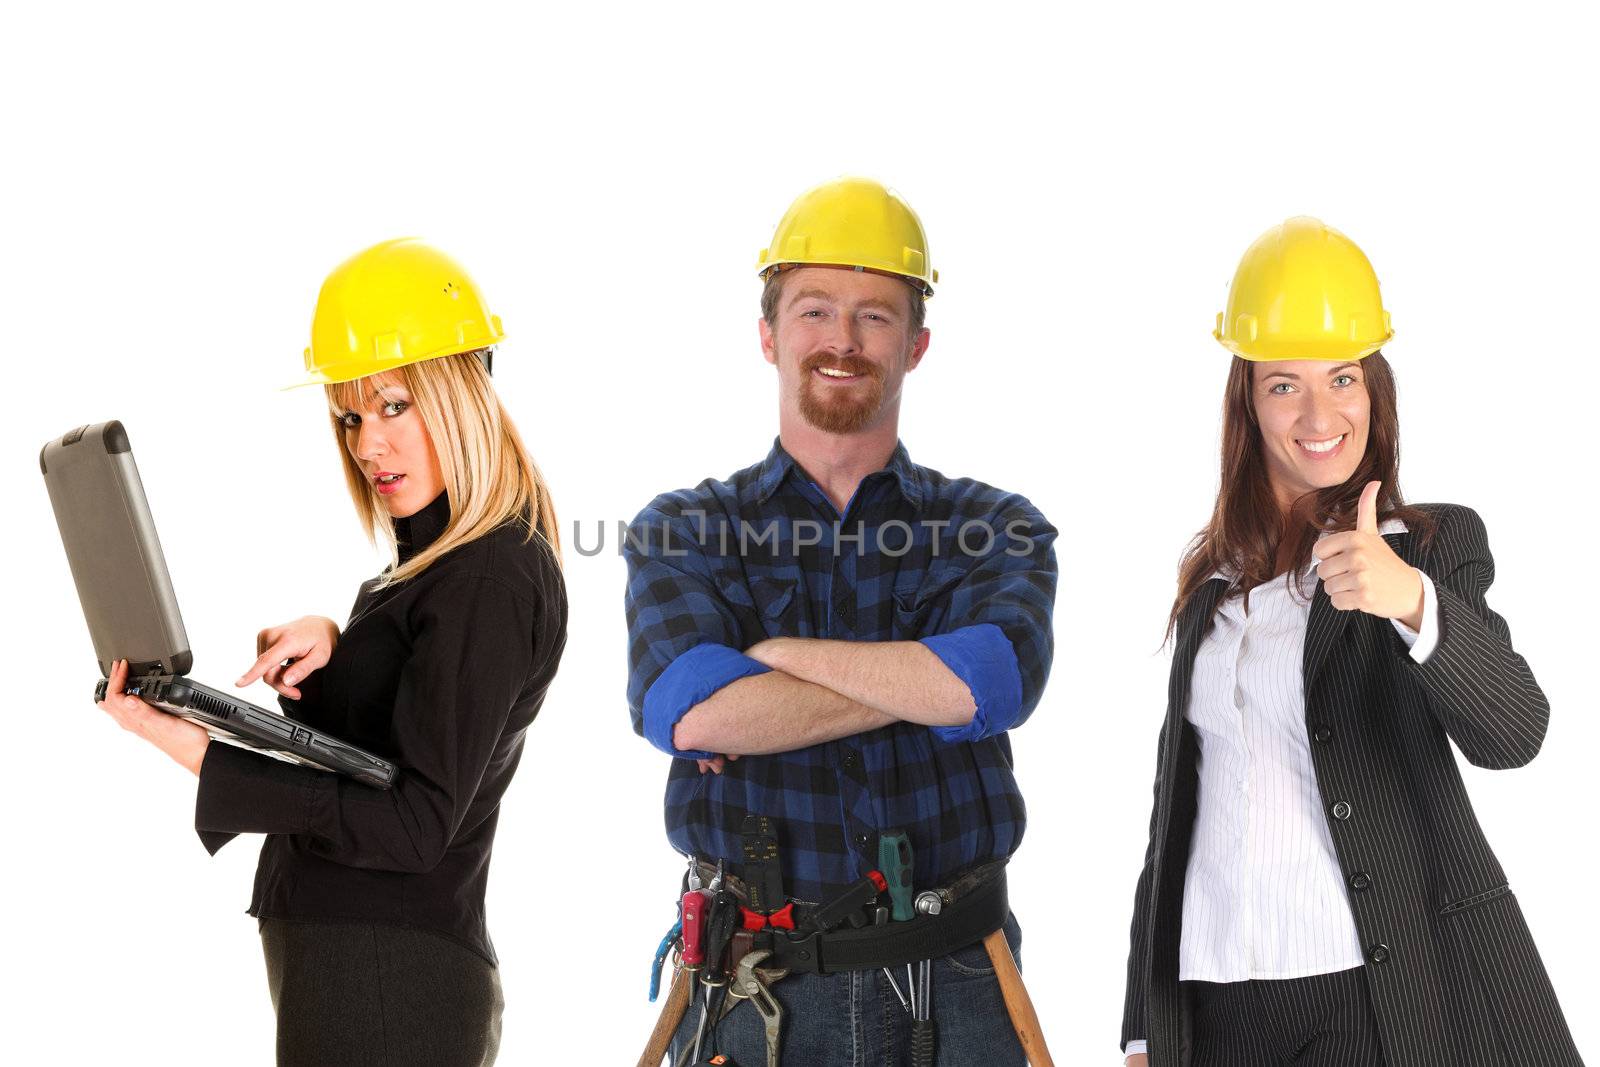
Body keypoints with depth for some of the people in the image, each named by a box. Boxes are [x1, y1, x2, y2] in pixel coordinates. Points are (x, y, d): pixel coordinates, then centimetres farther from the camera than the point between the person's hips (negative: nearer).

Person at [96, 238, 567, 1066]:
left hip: (386, 990, -9)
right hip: (346, 967, 9)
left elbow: (414, 826, -21)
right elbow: (358, 744, 16)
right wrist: (327, 645, -4)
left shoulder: (490, 583, -17)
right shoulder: (439, 560, 11)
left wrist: (205, 760, -22)